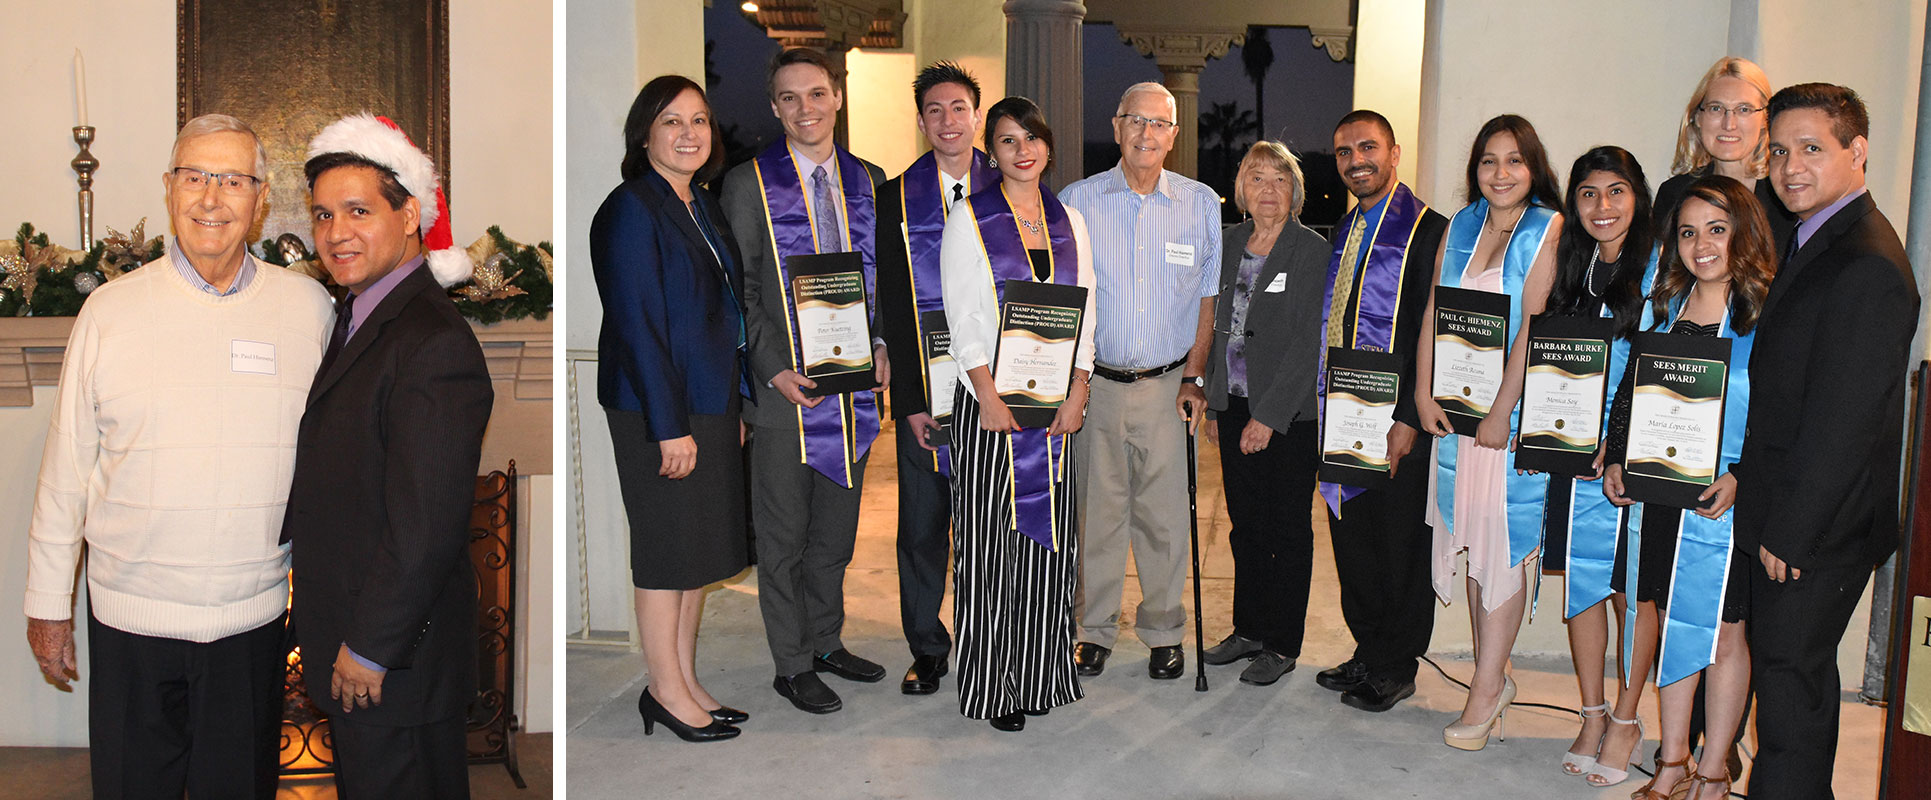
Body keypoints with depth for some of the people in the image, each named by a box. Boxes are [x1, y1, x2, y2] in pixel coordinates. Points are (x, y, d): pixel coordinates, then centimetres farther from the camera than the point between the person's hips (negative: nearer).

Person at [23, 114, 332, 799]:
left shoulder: (309, 307, -1)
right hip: (130, 619, 0)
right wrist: (47, 601, 5)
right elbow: (66, 466, 3)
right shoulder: (110, 310, -2)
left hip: (254, 617, 0)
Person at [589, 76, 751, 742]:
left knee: (703, 549, 13)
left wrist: (733, 408, 15)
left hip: (710, 403, 9)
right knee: (668, 549, 1)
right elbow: (635, 326, -18)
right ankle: (666, 690, 14)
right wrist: (669, 427, -20)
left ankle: (685, 681, 24)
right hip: (658, 410, -9)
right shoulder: (630, 210, -13)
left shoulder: (700, 208, 14)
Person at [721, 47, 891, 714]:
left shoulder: (866, 180, 10)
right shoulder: (749, 183, -4)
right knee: (784, 538, 5)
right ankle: (792, 666, 18)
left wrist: (881, 346, 0)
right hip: (784, 388, -4)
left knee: (836, 532, 16)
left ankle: (826, 643, 32)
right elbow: (739, 291, -6)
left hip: (854, 383, 5)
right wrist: (776, 370, -16)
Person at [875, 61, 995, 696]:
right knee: (922, 525, 6)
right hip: (925, 391, 0)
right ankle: (926, 650, 20)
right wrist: (911, 398, -6)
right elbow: (892, 306, 2)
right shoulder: (897, 198, 5)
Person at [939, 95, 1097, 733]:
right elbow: (962, 316, -7)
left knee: (1050, 537, 8)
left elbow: (1084, 312, 9)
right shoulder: (970, 219, -1)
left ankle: (1040, 676, 20)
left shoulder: (1069, 221, 12)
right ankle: (992, 685, 9)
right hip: (990, 400, -4)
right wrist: (990, 396, -15)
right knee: (990, 541, -1)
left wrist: (1078, 392, -3)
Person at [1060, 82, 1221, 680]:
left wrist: (1194, 378, 2)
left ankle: (1164, 631, 20)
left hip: (1166, 385, 0)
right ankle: (1096, 628, 21)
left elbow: (1208, 297, 8)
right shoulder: (1077, 201, 2)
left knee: (1163, 512, 4)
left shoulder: (1202, 205, 3)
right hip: (1092, 381, 0)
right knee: (1097, 507, 6)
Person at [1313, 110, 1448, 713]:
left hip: (1397, 422, -7)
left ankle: (1397, 668, 18)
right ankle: (1367, 653, 28)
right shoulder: (1342, 232, 14)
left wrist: (1409, 420, -17)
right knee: (1351, 539, 14)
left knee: (1400, 545, 4)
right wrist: (1325, 406, 10)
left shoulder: (1428, 231, -9)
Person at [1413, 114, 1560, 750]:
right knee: (1473, 539, 8)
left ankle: (1486, 686, 5)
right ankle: (1493, 679, 19)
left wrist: (1501, 412, -16)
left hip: (1515, 409, -5)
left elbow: (1534, 327, -13)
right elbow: (1434, 313, 10)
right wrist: (1424, 393, 0)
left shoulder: (1548, 229, -6)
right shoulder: (1460, 227, 11)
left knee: (1502, 539, -3)